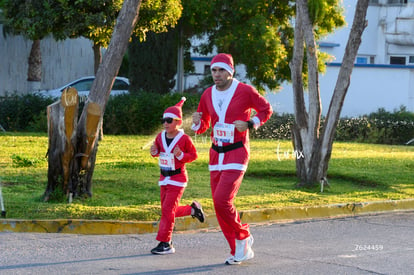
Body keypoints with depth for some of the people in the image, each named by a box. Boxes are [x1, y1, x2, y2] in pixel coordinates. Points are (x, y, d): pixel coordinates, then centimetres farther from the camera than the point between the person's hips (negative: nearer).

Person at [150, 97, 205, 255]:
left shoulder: (184, 139, -13)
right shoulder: (160, 137, 3)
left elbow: (194, 155, -6)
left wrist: (181, 155, -23)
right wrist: (154, 152, -5)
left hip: (178, 178, -7)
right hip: (164, 178, 7)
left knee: (167, 210, -10)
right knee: (169, 210, 12)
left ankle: (165, 244, -5)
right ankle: (193, 209, 37)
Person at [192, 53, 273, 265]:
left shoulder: (245, 91, -8)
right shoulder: (208, 94, 7)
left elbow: (266, 110, 4)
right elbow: (202, 127, 17)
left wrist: (250, 124, -13)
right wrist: (197, 123, -7)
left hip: (236, 154, -6)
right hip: (216, 155, 6)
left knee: (221, 200, -19)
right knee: (220, 206, 5)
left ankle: (243, 237, 5)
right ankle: (238, 251, 17)